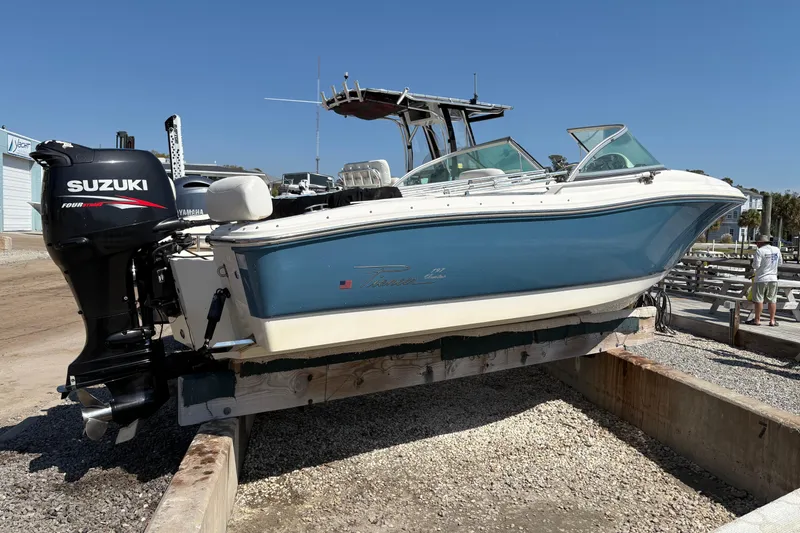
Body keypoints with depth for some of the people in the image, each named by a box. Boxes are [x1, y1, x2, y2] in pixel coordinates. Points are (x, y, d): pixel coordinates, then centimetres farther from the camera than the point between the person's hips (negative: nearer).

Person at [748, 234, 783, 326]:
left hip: (761, 279, -5)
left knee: (759, 300, 2)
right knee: (772, 300, 10)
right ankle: (772, 320, 13)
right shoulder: (777, 250, 4)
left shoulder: (760, 251, -14)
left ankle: (757, 320, 6)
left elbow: (756, 265, -18)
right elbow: (780, 262, 15)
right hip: (773, 278, 5)